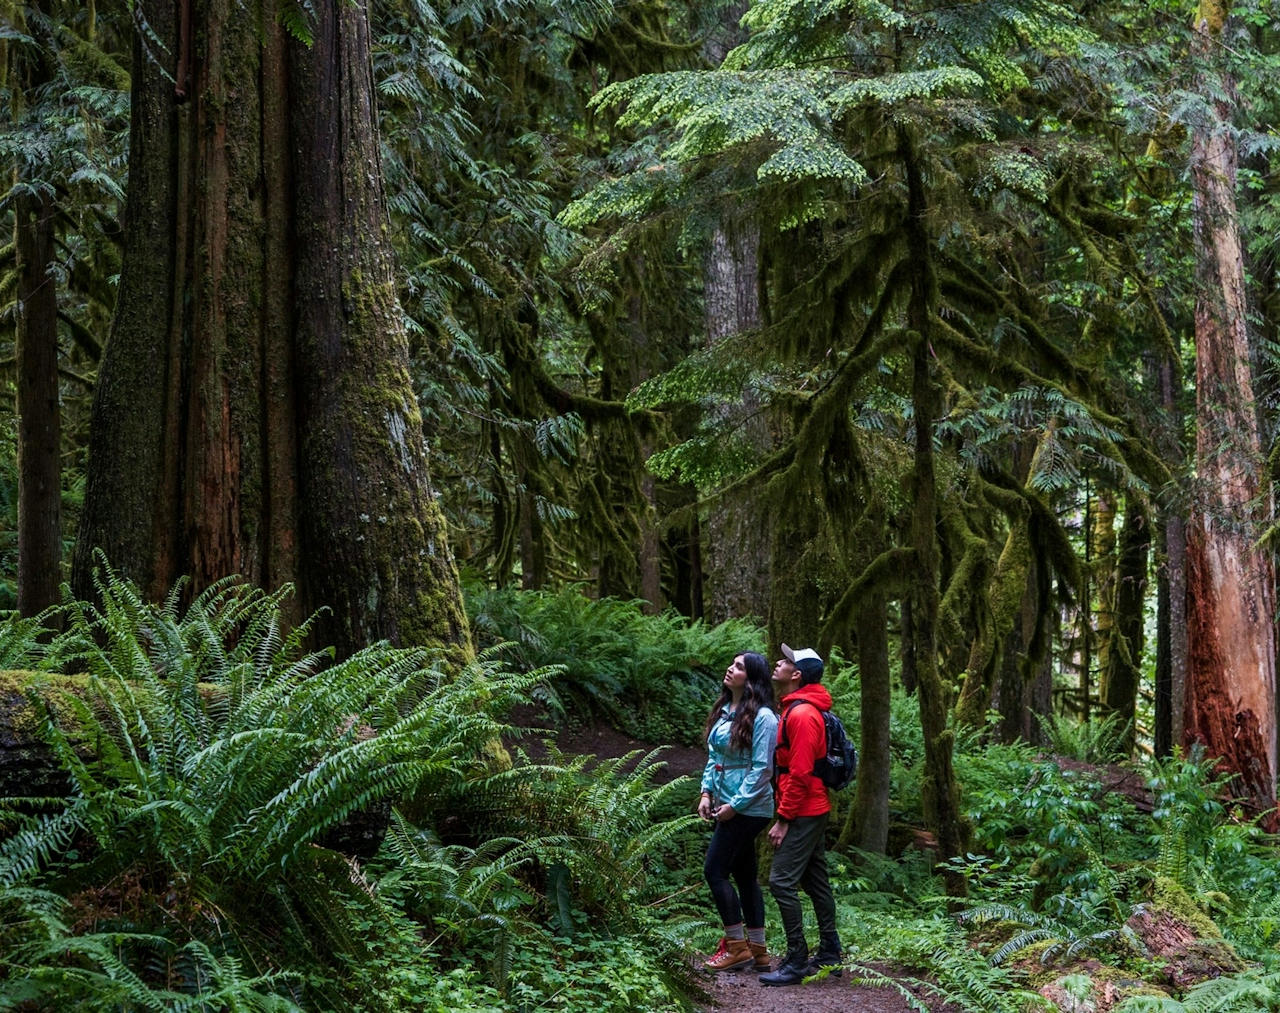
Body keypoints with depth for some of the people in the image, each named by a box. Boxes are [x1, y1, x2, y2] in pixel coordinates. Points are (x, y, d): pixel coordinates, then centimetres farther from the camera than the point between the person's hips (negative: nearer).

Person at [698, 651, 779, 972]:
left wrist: (735, 804, -17)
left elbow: (763, 769, -17)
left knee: (715, 870, -8)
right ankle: (757, 949, 18)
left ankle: (738, 946, 2)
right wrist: (707, 792, 4)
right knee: (744, 874, 11)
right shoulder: (724, 711, 10)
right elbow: (713, 756, 15)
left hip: (747, 808, -9)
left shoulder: (762, 717, -15)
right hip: (729, 805, 9)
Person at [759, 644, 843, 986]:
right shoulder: (794, 709, 14)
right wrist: (785, 813, 17)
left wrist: (783, 819, -19)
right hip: (813, 809, 11)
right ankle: (829, 954, 22)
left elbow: (800, 773, -22)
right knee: (815, 881, 15)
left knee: (782, 882, -10)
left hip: (804, 813, -11)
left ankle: (797, 961, -7)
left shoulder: (802, 714, -18)